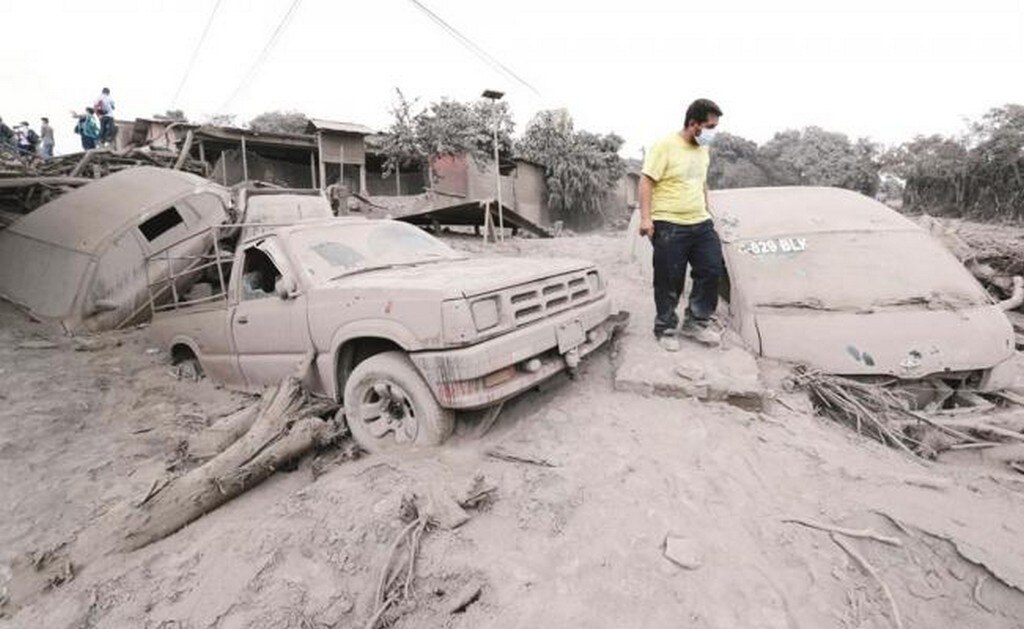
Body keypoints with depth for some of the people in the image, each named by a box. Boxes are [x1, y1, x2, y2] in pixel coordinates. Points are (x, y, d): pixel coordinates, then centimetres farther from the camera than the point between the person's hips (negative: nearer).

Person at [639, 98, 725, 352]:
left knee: (712, 270, 5)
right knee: (669, 282, 0)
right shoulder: (665, 146, -9)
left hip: (701, 223, 8)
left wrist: (706, 210, 28)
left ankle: (696, 322, 20)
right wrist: (645, 217, -22)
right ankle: (666, 329, 16)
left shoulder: (704, 149, 15)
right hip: (669, 226, -7)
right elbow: (646, 181, -14)